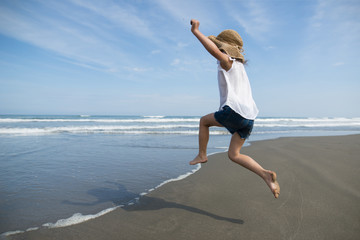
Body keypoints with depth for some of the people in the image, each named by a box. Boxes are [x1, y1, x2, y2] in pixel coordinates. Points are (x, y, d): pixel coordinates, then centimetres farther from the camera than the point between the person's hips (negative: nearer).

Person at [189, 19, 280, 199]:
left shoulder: (227, 61, -3)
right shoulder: (238, 65, 23)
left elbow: (214, 50, -24)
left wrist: (195, 31, -19)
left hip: (234, 111, -9)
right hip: (249, 116, 9)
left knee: (204, 121, 18)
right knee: (233, 155, 12)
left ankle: (202, 155, 22)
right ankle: (266, 175, 0)